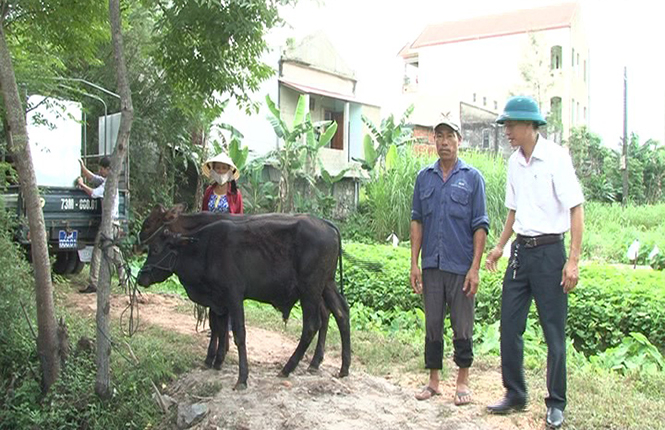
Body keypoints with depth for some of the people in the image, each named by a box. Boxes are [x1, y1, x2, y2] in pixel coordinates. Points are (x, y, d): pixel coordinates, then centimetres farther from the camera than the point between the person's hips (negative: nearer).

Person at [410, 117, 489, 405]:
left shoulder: (472, 177, 0)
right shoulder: (424, 177, 9)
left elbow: (480, 226, -2)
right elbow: (417, 220, 9)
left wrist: (475, 269, -8)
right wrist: (414, 264, 3)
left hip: (461, 267, -3)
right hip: (431, 265, 3)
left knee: (462, 326, 5)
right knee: (432, 325, 9)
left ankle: (463, 381, 20)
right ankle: (433, 381, 22)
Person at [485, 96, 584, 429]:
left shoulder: (555, 157, -11)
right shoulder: (515, 162, 9)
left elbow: (576, 209, -12)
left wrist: (573, 260, -16)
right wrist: (500, 247, 15)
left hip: (549, 251, -6)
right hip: (521, 251, 6)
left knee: (554, 331, 2)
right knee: (509, 326, 8)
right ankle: (515, 394, 24)